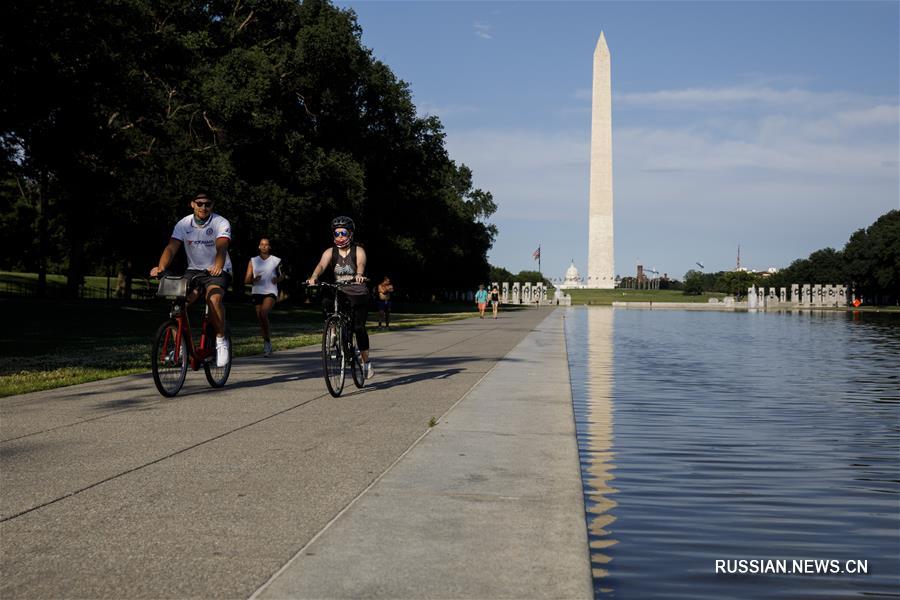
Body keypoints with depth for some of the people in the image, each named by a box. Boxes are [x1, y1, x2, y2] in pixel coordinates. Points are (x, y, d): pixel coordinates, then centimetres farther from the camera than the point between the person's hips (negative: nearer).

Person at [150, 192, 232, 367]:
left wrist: (218, 266, -52)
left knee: (214, 298, -33)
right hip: (194, 270, 3)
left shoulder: (221, 223, -14)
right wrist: (161, 267, -37)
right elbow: (171, 247, -17)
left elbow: (221, 246, -31)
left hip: (217, 271, -3)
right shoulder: (184, 224, -6)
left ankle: (221, 341, -15)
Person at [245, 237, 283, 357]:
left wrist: (278, 279, -4)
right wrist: (253, 280, -14)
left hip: (271, 291, -3)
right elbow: (246, 280, 8)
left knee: (263, 313, -25)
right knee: (260, 318, 2)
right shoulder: (253, 261, 10)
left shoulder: (276, 261, 7)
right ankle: (267, 345, 15)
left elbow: (282, 275, 19)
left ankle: (267, 340, -11)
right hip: (257, 292, 3)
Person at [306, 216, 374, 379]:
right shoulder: (330, 252, 1)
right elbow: (321, 265, -17)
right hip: (338, 293, 3)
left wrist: (359, 275, -47)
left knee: (358, 327, -11)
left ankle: (367, 363, 2)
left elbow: (361, 264, -24)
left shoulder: (358, 251, -4)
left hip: (357, 294, -3)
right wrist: (313, 278, -39)